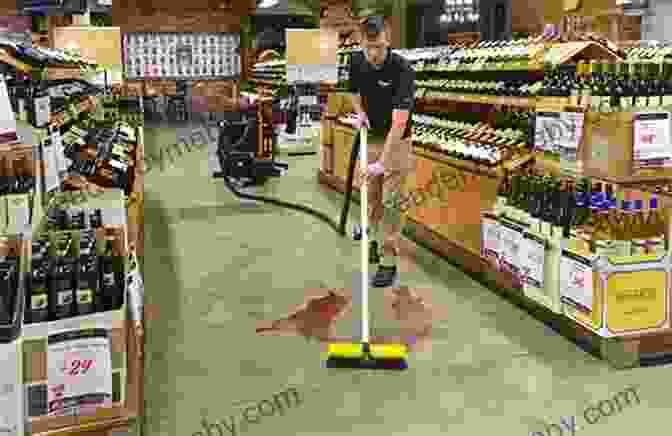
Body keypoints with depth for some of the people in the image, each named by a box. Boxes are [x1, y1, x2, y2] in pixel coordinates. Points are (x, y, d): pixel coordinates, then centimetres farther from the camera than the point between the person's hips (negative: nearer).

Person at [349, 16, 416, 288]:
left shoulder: (402, 70, -27)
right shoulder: (356, 62, -8)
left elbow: (399, 122, -34)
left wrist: (382, 162, -40)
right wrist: (360, 113, -9)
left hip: (396, 142, -5)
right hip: (369, 138, 5)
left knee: (391, 201, -5)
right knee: (371, 197, 16)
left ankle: (388, 262, 2)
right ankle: (376, 238, 37)